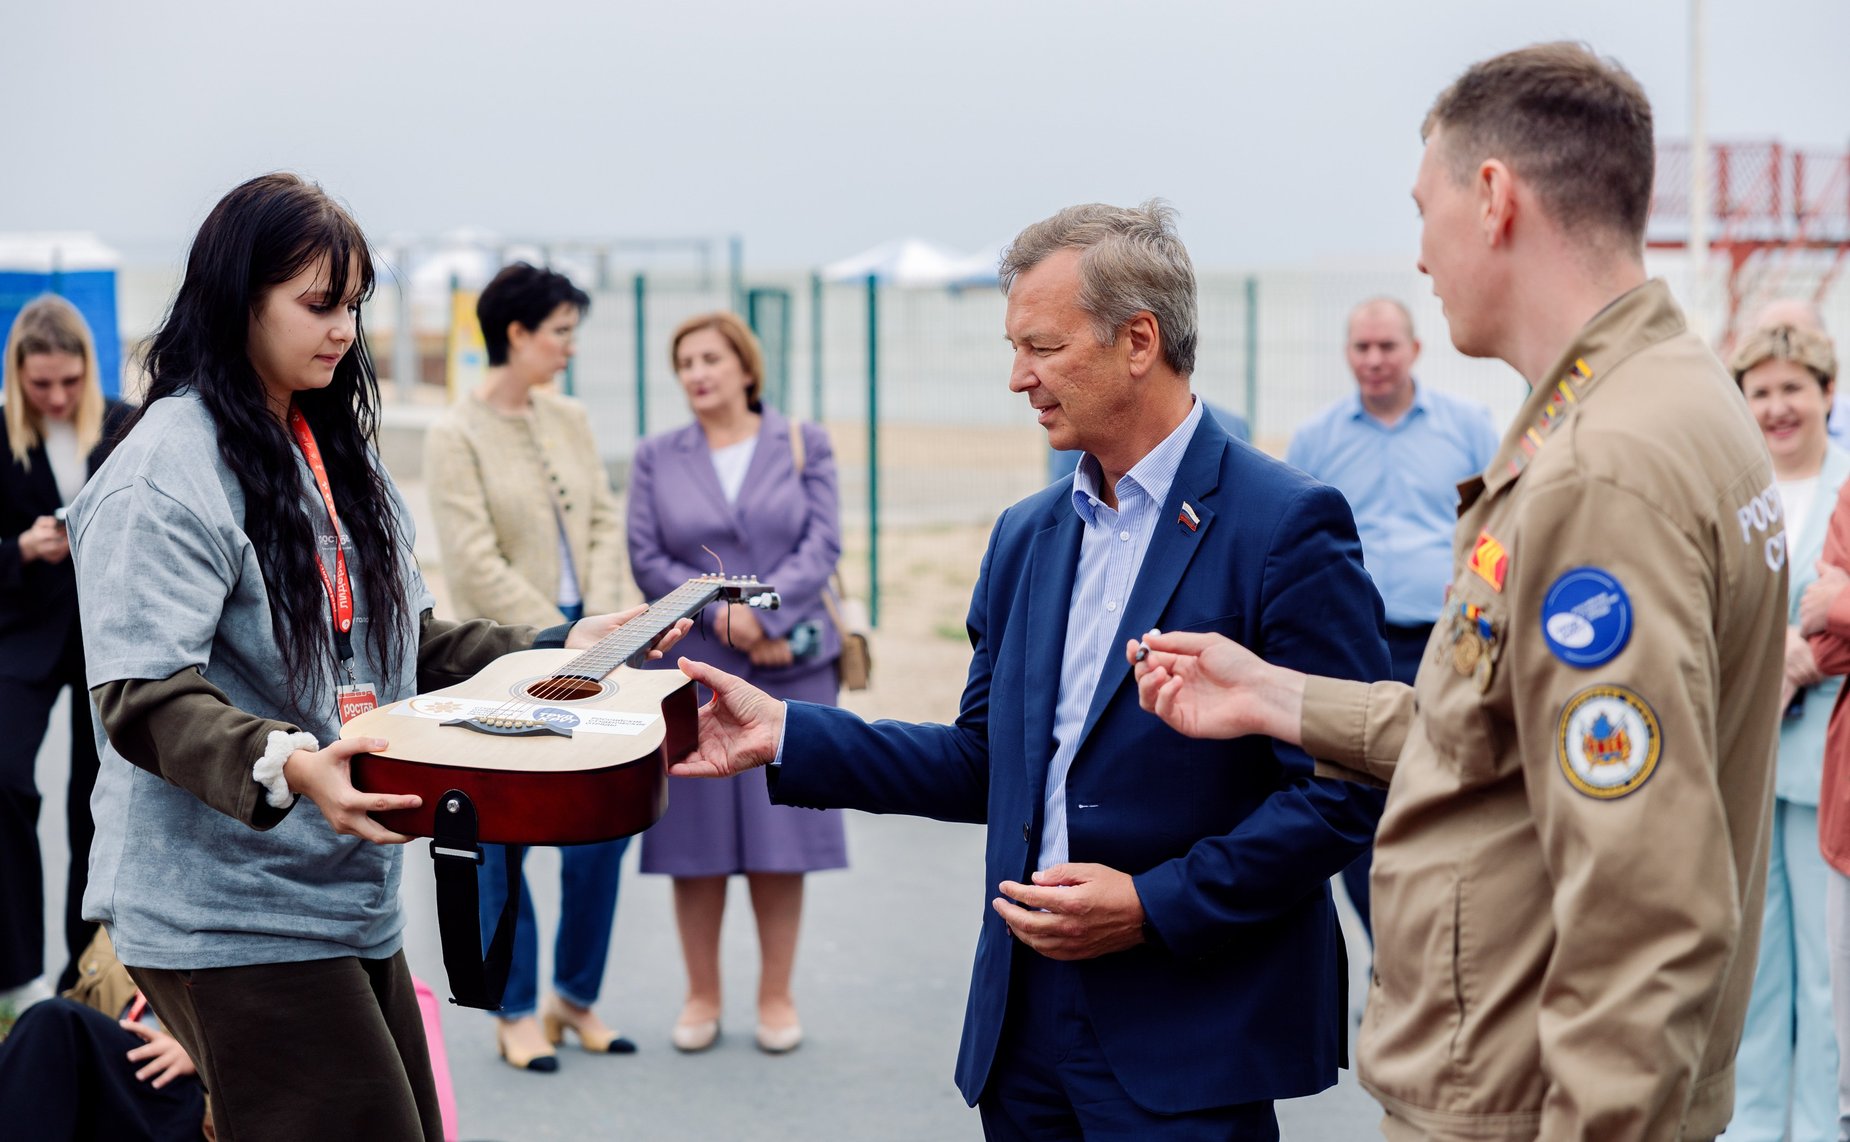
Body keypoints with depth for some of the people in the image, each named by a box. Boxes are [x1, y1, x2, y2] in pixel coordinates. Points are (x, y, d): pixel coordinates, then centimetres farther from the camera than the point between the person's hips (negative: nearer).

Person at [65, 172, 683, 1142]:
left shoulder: (339, 453, 15)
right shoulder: (167, 470, -13)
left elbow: (399, 648, 22)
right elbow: (143, 697, -20)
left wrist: (558, 651, 13)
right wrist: (286, 765, -35)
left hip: (350, 902, 9)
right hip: (227, 914, -9)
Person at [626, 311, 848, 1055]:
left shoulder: (803, 446, 8)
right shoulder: (656, 459, 9)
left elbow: (822, 545, -1)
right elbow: (646, 560, 1)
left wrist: (765, 614, -15)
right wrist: (722, 614, -12)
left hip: (791, 665, 0)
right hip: (692, 668, 1)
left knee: (780, 831, 2)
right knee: (696, 834, 2)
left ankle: (777, 995, 12)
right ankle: (701, 996, 13)